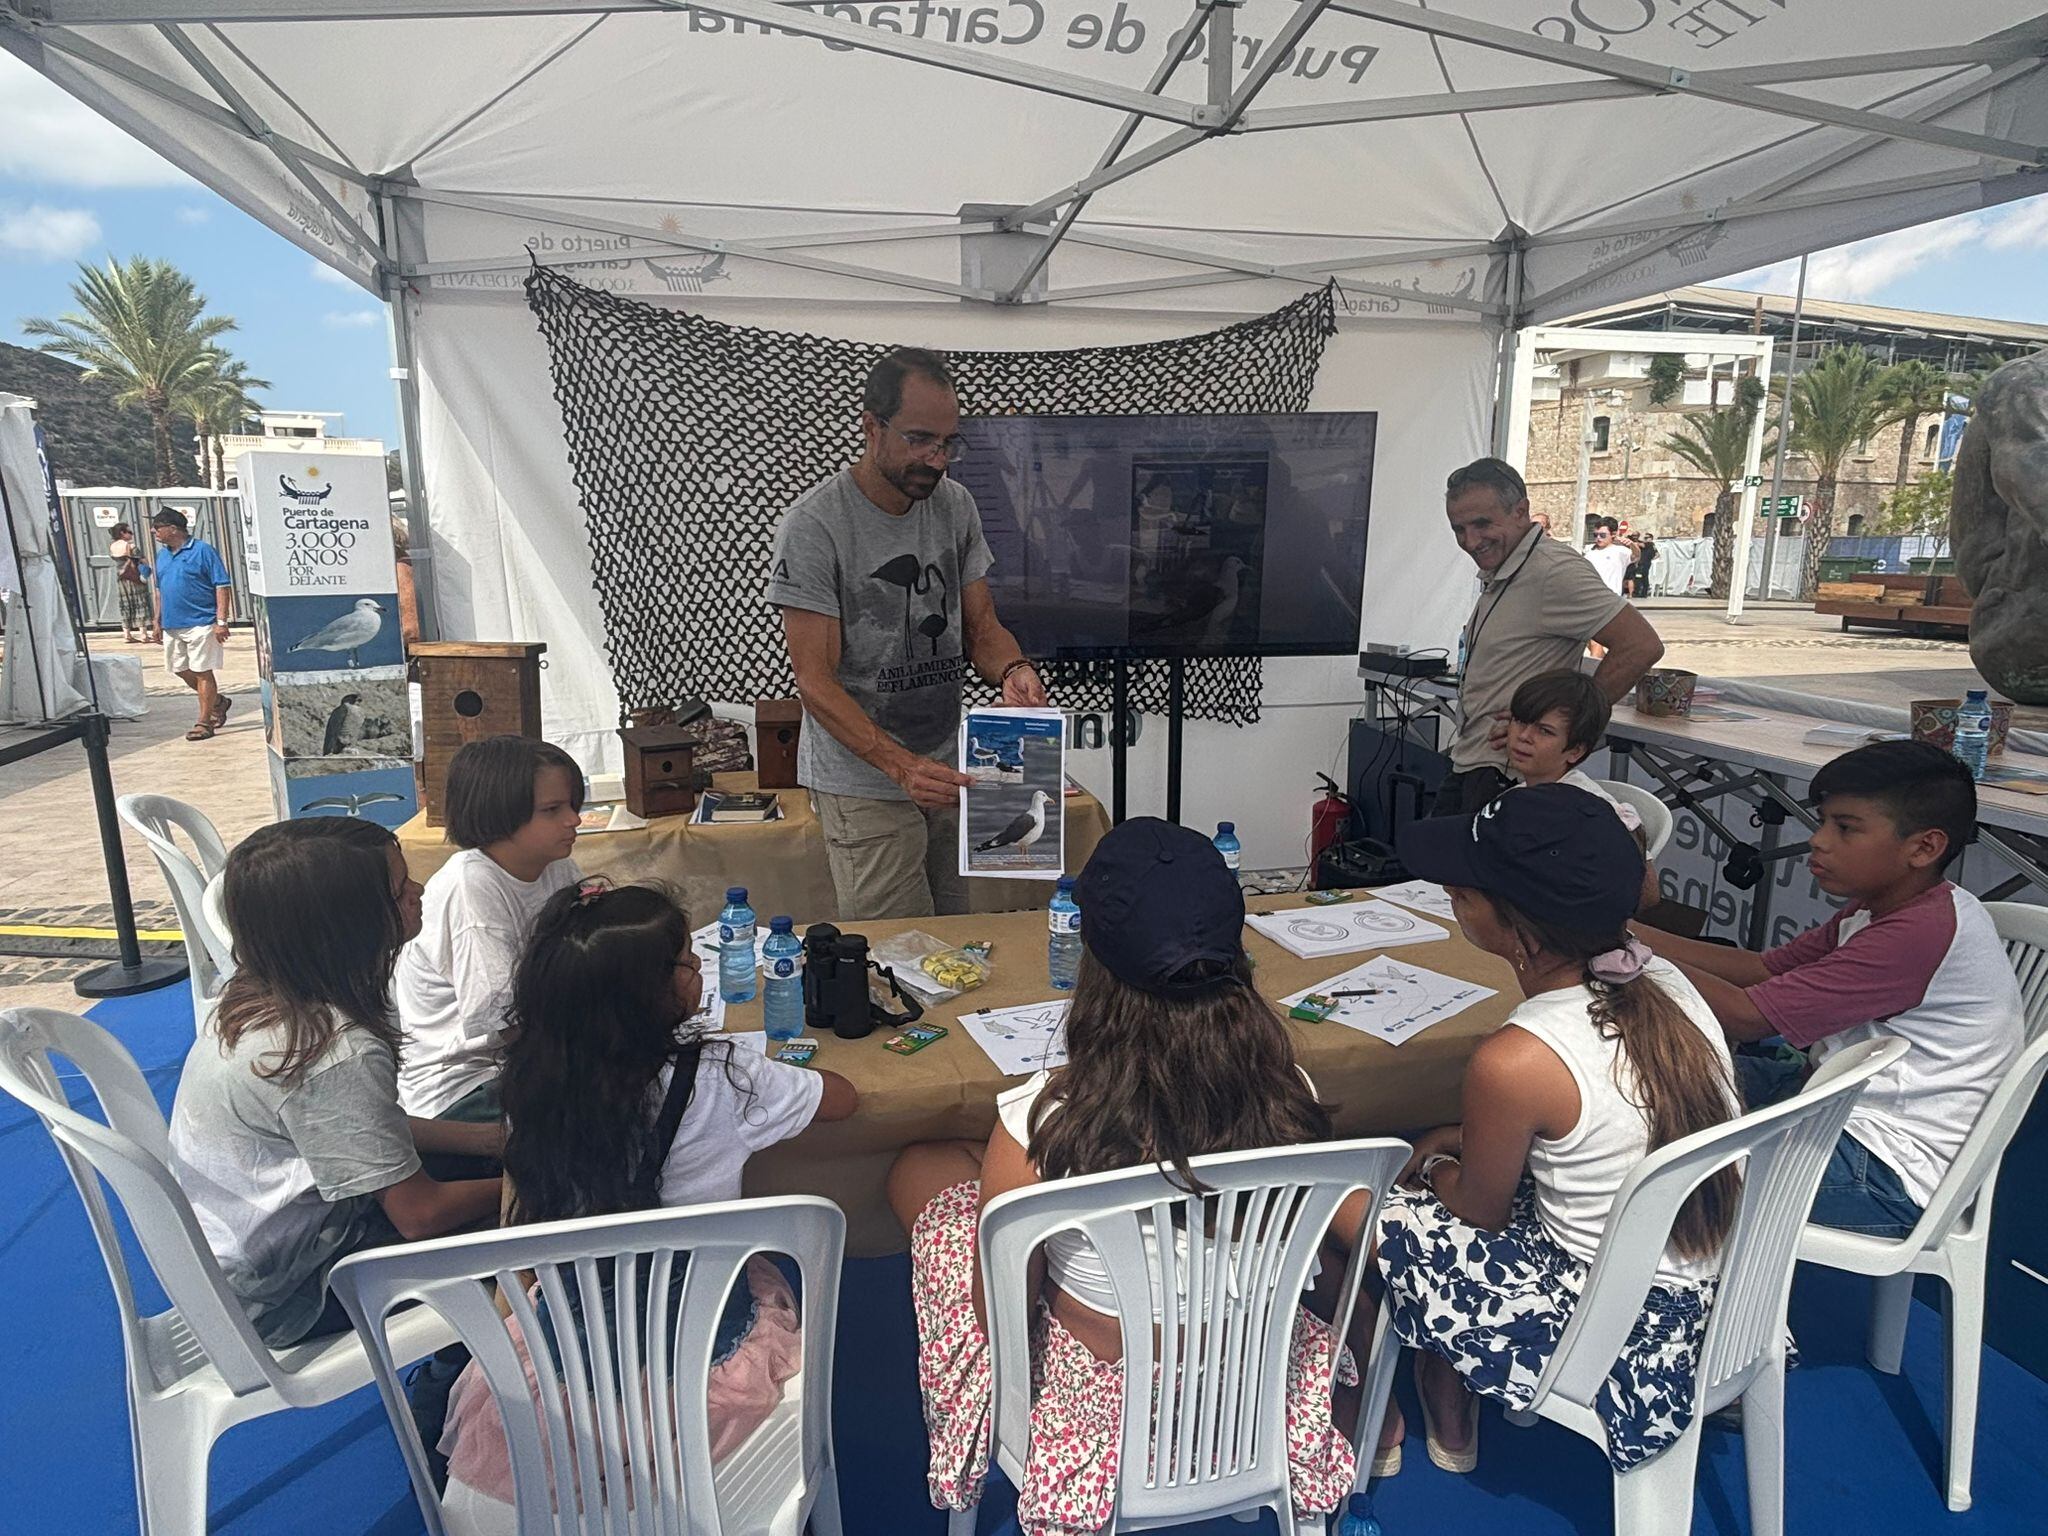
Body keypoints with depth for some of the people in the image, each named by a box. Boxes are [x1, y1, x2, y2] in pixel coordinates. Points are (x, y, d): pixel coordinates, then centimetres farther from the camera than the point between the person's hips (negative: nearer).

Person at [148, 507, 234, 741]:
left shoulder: (203, 551, -8)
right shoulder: (162, 556, 15)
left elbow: (223, 586, -12)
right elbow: (160, 591, 23)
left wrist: (221, 621, -17)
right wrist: (157, 622, 17)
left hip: (200, 624, -8)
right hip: (172, 626, 8)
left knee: (202, 672, -2)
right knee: (181, 671, 12)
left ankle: (204, 723, 4)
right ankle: (218, 702, 31)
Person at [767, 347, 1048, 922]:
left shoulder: (956, 506, 4)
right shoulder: (814, 525, -15)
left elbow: (981, 626, 9)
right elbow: (815, 679, -17)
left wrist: (1012, 670, -16)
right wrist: (901, 765, -29)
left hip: (949, 770, 6)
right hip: (863, 782, -6)